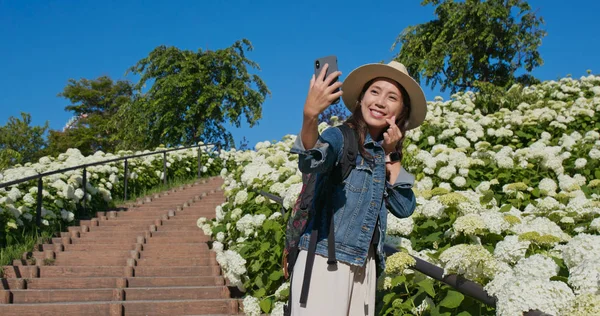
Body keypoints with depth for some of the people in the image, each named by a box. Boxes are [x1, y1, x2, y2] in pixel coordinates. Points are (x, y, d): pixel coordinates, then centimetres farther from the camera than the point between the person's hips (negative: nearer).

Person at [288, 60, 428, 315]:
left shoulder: (388, 153, 11)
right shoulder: (340, 137, -8)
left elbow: (405, 208, 4)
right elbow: (311, 163, -31)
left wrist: (391, 155, -3)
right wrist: (310, 115, -50)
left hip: (365, 266, 6)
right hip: (325, 260, -6)